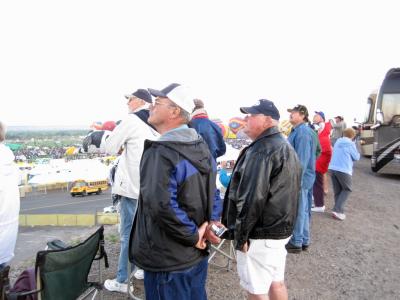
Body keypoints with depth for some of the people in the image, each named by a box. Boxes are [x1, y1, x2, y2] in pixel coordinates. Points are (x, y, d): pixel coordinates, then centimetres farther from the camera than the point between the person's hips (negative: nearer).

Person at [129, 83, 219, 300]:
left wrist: (192, 236, -22)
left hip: (167, 258, -8)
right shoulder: (201, 145, 5)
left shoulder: (161, 152, -23)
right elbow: (213, 190, 11)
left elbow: (161, 204, -35)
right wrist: (209, 224, 6)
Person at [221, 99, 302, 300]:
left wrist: (240, 235, -15)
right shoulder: (286, 147, 13)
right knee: (276, 282, 21)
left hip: (260, 234, -10)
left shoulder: (260, 150, -20)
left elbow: (251, 199, -25)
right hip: (281, 229, 10)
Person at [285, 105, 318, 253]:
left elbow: (302, 160, -24)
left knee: (298, 211, 1)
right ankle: (303, 240, 29)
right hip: (300, 177, 10)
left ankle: (297, 243, 14)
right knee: (302, 210, 17)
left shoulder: (303, 132, -19)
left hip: (300, 179, -10)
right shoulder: (297, 131, 14)